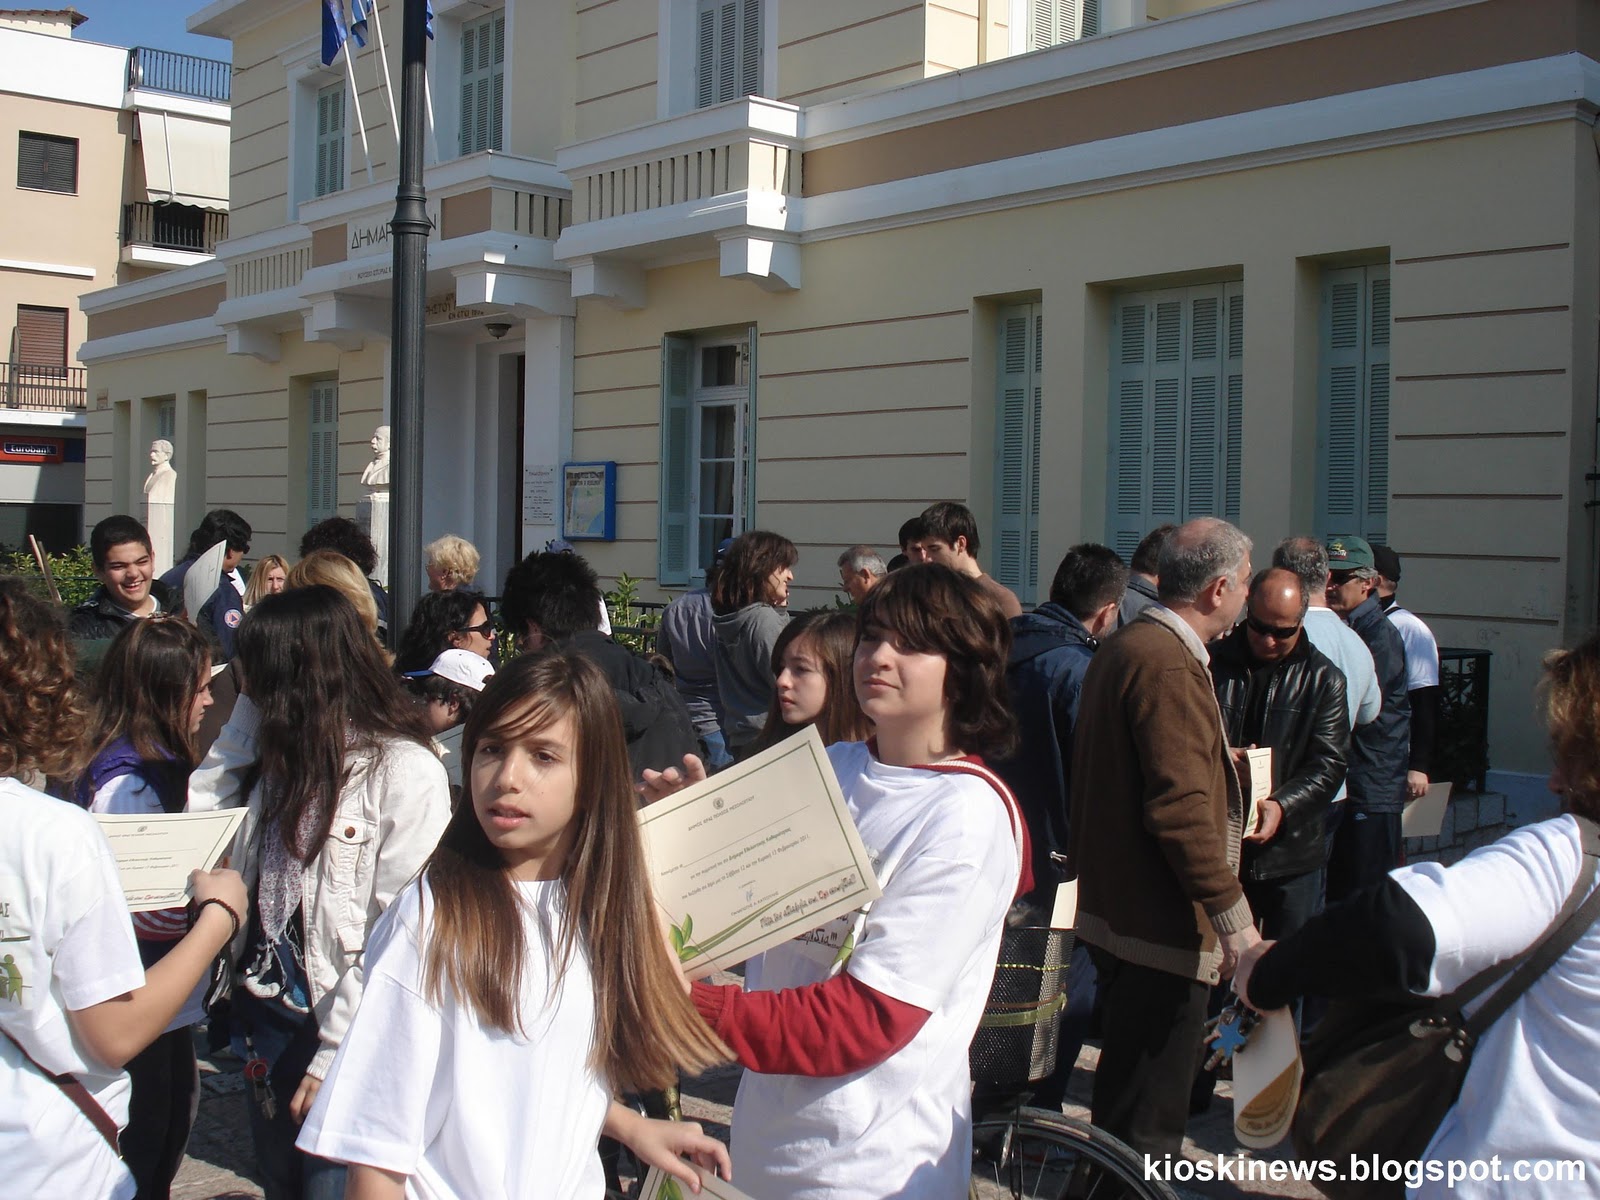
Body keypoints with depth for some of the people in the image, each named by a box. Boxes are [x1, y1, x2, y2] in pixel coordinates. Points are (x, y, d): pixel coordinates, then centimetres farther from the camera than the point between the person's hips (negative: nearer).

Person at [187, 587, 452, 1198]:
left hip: (340, 1034, -8)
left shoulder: (406, 772, -18)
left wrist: (332, 1057, -18)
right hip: (263, 1015, 8)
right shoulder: (284, 755, 9)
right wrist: (249, 713, 2)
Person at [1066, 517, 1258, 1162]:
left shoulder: (1123, 646, 13)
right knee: (1147, 1115, -1)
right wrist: (1233, 917, -22)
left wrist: (1216, 761, 39)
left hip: (1115, 909, 11)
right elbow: (1182, 808, -26)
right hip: (1161, 925, -11)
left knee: (1127, 1090, 24)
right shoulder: (1169, 665, -21)